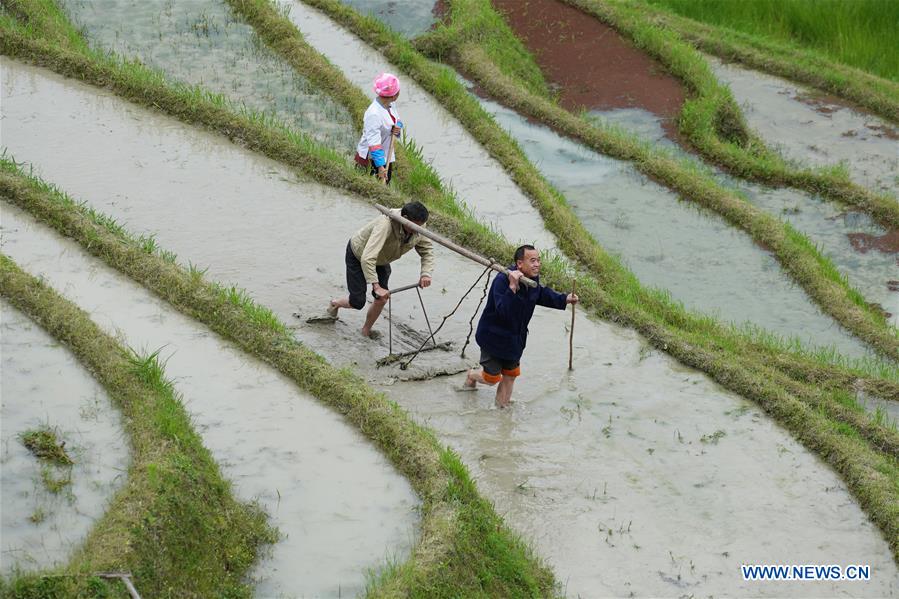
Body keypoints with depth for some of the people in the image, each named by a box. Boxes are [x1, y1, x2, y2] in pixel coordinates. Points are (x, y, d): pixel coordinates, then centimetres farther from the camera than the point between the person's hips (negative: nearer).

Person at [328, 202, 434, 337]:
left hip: (381, 261, 6)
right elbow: (367, 258, -50)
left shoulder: (418, 229, -25)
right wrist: (376, 287, -54)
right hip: (358, 254, -6)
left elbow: (427, 250, -10)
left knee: (382, 299, -3)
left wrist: (425, 274, -27)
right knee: (357, 302, -3)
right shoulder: (385, 224, -46)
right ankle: (334, 304, 32)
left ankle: (366, 330, 22)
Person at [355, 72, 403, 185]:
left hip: (386, 155, 9)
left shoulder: (389, 104, -3)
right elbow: (374, 143, -34)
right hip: (371, 159, -9)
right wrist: (380, 167, -37)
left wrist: (398, 127, -9)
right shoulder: (374, 114, -31)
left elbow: (396, 120, 17)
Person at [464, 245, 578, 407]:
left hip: (514, 338, 7)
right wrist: (512, 287, -54)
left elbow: (542, 295, 17)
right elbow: (503, 310, -44)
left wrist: (564, 299, 9)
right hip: (493, 337, -7)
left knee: (511, 374, 17)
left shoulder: (533, 279, -7)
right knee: (492, 378, 5)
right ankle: (471, 376, 39)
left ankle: (503, 403, 38)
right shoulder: (502, 280, -33)